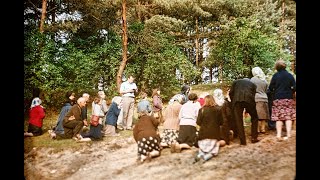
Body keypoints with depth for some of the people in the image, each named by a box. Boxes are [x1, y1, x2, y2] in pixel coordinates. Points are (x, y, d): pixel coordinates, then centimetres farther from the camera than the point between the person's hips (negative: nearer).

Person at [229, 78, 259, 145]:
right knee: (254, 118, 20)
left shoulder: (236, 81, 30)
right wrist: (247, 110, 25)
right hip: (249, 100, 1)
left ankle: (243, 140, 2)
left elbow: (231, 93, 16)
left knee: (238, 120, 4)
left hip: (237, 100, 0)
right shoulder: (253, 84, 30)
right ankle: (254, 138, 17)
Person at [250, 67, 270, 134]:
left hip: (256, 99, -5)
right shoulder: (265, 80, 13)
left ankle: (258, 129, -4)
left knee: (257, 116, -4)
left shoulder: (253, 79, -3)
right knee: (263, 115, 9)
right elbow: (266, 91, 17)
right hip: (264, 99, 5)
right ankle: (263, 129, 14)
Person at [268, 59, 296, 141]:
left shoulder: (275, 75, -3)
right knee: (288, 117, 2)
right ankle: (288, 134, -4)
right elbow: (294, 87, -1)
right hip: (288, 98, 1)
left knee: (278, 117, 2)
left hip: (278, 98, -1)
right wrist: (292, 93, 18)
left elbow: (271, 87, -4)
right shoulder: (290, 75, 1)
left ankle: (279, 134, -3)